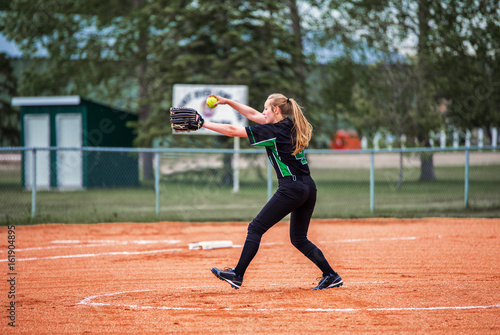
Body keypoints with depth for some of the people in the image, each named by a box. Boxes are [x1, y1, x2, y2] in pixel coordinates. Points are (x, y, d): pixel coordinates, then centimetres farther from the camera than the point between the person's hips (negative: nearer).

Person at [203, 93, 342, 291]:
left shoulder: (274, 130, -9)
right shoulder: (290, 126, 15)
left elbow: (233, 131, -8)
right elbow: (253, 114, 25)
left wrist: (203, 124, -2)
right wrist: (228, 102, 24)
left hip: (291, 189, -9)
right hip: (309, 188, 9)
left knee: (256, 228, 0)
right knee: (299, 239, 17)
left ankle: (237, 275, 2)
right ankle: (331, 276, 10)